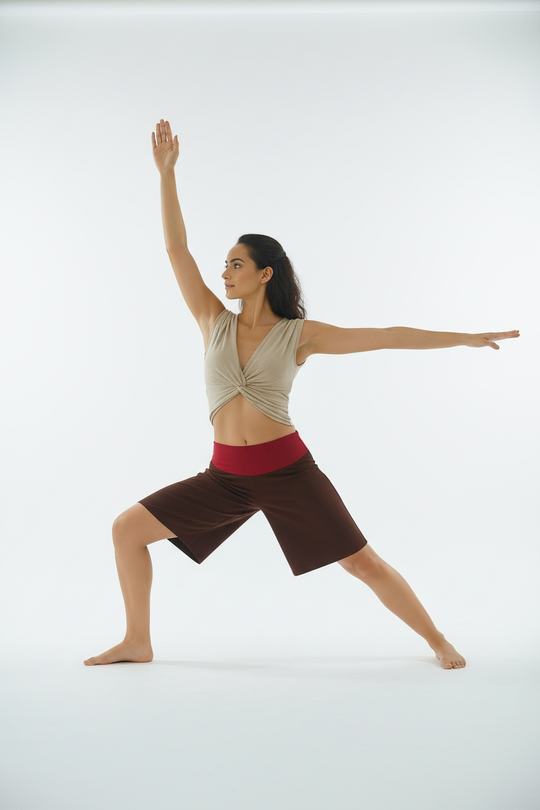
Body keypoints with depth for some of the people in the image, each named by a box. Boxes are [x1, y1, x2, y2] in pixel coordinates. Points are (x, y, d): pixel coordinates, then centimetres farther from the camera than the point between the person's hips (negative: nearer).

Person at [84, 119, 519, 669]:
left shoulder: (299, 334, -2)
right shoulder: (214, 322, 6)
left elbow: (388, 337, -2)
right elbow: (176, 250, 2)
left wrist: (468, 337, -2)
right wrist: (167, 173, -1)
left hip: (287, 468, -3)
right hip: (226, 475, 4)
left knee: (363, 563, -2)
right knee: (127, 528, 0)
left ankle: (439, 642, 19)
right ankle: (137, 643, 15)